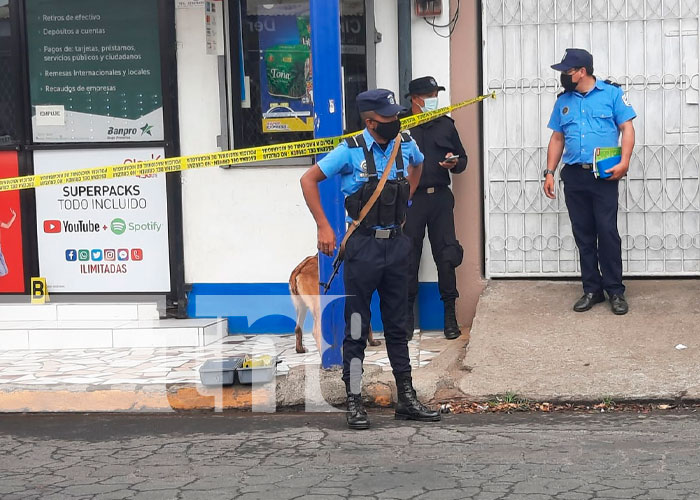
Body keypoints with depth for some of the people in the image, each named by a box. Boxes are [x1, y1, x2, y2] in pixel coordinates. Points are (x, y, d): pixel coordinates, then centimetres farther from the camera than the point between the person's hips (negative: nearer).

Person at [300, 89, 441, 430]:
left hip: (396, 243, 5)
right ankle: (354, 402, 9)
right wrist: (324, 228, -10)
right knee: (357, 328, 1)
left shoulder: (406, 145, 3)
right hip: (363, 246, -5)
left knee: (398, 325, 12)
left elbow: (417, 165, 28)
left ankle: (407, 399, 20)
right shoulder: (351, 151, -12)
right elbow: (308, 180, -7)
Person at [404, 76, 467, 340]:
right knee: (409, 256, 0)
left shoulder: (445, 125, 14)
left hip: (440, 197, 3)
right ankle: (407, 315, 11)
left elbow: (462, 159, 20)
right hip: (410, 198, -3)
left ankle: (450, 315, 8)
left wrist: (454, 163, -2)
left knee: (446, 254, 0)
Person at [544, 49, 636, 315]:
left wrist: (624, 162, -16)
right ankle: (592, 289, 14)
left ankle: (615, 291, 2)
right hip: (574, 176, 4)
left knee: (607, 232, -6)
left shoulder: (612, 93, -1)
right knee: (583, 235, 7)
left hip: (604, 176, -4)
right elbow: (557, 139, 16)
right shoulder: (563, 101, 12)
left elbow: (627, 128, -4)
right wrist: (550, 172, 8)